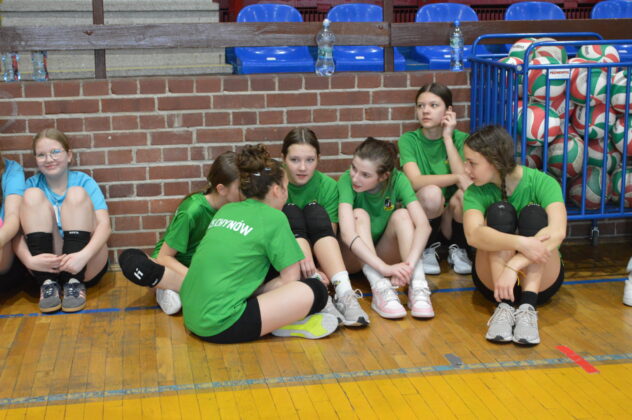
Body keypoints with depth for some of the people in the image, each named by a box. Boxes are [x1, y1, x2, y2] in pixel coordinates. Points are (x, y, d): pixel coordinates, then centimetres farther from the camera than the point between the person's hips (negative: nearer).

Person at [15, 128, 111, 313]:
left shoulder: (83, 181, 2)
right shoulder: (32, 184, 5)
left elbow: (104, 225, -11)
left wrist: (83, 255, -31)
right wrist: (29, 260, -28)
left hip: (87, 266, -1)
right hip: (46, 266, 1)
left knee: (77, 193, -16)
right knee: (33, 195, -13)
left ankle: (75, 283, -22)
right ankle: (48, 283, -21)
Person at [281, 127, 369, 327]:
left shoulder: (327, 185, -5)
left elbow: (328, 234, -12)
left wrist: (314, 267, -32)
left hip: (317, 258, 1)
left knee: (315, 212, -23)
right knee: (291, 212, -25)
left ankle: (344, 293, -38)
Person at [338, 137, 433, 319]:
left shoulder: (397, 180, -18)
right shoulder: (347, 181, -24)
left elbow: (423, 225, -30)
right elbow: (347, 234, -38)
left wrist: (408, 265, -45)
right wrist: (384, 267, -48)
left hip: (385, 254, 2)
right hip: (355, 257, -1)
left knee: (402, 215, -25)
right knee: (359, 215, -29)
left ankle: (417, 286, -38)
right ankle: (380, 289, -43)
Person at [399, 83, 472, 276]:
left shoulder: (461, 139, -2)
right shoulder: (408, 140, -5)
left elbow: (466, 179, -18)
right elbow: (415, 181, -21)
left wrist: (447, 138, -16)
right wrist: (457, 178, -28)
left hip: (452, 218, 1)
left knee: (464, 194, -31)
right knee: (431, 192, -33)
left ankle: (457, 249, -3)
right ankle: (429, 249, -5)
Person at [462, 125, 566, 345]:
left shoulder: (541, 182, -13)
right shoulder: (476, 193, -9)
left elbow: (558, 231, -31)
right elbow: (473, 234, -30)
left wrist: (514, 265, -42)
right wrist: (520, 243, -46)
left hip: (541, 278, -1)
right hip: (492, 277, 1)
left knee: (533, 214, -25)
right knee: (499, 212, -23)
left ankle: (528, 308, -38)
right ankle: (504, 307, -35)